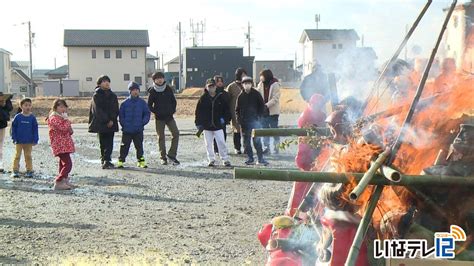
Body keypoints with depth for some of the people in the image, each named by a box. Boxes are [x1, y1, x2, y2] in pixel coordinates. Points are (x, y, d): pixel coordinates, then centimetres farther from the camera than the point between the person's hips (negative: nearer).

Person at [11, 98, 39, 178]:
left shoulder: (32, 118, -3)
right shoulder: (18, 117, -6)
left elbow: (35, 129, 1)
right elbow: (13, 127, 0)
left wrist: (35, 140, -2)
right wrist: (14, 138, -4)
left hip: (29, 142, 1)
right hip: (19, 141, -1)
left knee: (28, 156, 9)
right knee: (17, 156, 5)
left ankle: (29, 171, 15)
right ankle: (15, 171, 11)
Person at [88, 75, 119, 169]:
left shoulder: (113, 96, 12)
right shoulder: (96, 95, -1)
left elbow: (115, 109, 8)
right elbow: (98, 110, -8)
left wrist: (112, 120, -8)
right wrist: (107, 121, -13)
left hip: (111, 123, 3)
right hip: (100, 123, -3)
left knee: (109, 143, -3)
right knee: (103, 143, 1)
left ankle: (106, 160, -1)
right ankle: (105, 160, 6)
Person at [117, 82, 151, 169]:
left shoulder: (142, 102, 2)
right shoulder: (125, 103, -1)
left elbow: (147, 113, 7)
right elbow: (121, 115, 5)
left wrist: (143, 122, -5)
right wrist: (123, 124, -6)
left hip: (138, 130, 1)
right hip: (127, 130, -1)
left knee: (139, 146, 8)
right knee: (124, 146, 3)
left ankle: (141, 161, 17)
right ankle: (121, 161, 11)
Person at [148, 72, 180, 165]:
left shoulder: (168, 89, 4)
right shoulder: (152, 91, -3)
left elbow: (174, 101, 13)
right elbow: (149, 105, 1)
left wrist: (173, 110, 1)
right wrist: (156, 112, -10)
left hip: (169, 116, 2)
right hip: (159, 118, -2)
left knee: (176, 133, -9)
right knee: (161, 137, 3)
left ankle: (171, 154, 0)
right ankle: (163, 157, 11)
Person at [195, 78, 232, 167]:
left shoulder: (220, 97, 1)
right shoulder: (203, 98, 1)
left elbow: (226, 109, 9)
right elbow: (198, 111, 4)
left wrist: (225, 119, -3)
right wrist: (198, 123, -1)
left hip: (218, 125, -1)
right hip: (207, 126, 1)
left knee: (221, 142, -4)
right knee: (208, 144, 7)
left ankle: (225, 159, 6)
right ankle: (211, 160, 18)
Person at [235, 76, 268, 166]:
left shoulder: (256, 94, 0)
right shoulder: (241, 96, 5)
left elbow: (262, 106, 6)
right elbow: (237, 109, 12)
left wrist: (259, 116, -4)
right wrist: (239, 119, 0)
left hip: (254, 120, -3)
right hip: (244, 122, 3)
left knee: (257, 140, -7)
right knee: (246, 141, 6)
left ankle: (260, 159, -2)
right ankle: (250, 158, 15)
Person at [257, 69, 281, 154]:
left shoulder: (275, 85, -9)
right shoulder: (261, 84, 7)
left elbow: (275, 98, -15)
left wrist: (267, 105, -24)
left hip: (273, 111, -5)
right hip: (263, 111, 5)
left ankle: (276, 147, 13)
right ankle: (266, 147, 15)